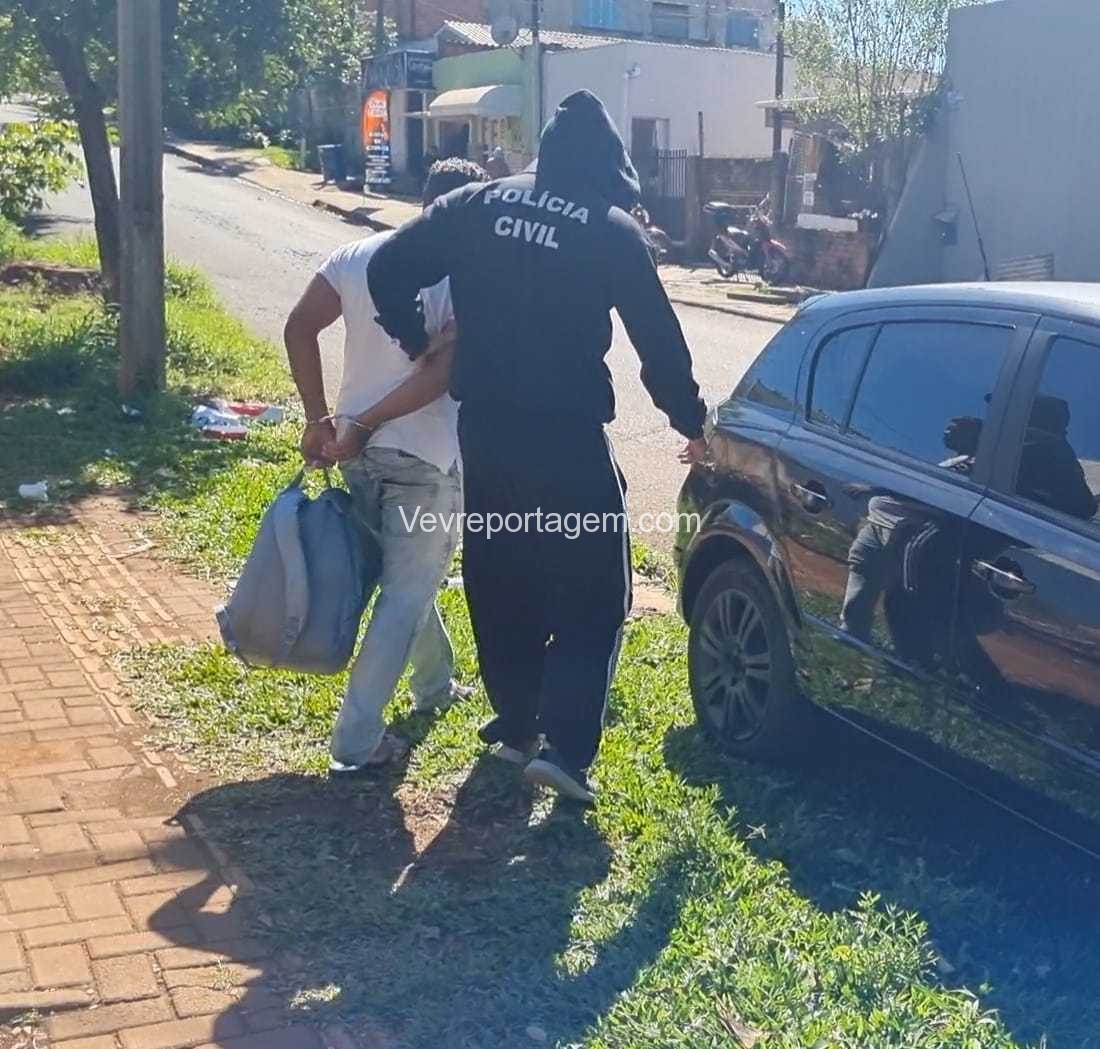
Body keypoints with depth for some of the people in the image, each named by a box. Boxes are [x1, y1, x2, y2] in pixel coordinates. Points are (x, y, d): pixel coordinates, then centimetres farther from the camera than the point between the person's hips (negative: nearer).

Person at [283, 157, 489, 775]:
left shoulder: (359, 255, 2)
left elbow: (300, 328, -3)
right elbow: (440, 375, -23)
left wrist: (320, 418, 1)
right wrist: (362, 426, -18)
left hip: (361, 451, 7)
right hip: (426, 458, -6)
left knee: (407, 577, 26)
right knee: (407, 595, 3)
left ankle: (436, 685, 45)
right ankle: (358, 741, 1)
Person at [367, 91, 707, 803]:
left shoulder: (478, 205, 3)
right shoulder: (613, 230, -6)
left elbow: (388, 271, 1)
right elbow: (660, 344, -2)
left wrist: (419, 344, 16)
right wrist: (693, 424, 11)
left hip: (484, 432, 5)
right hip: (568, 438, -4)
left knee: (500, 583, 18)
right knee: (591, 594, 4)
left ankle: (515, 724, 28)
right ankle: (565, 746, -5)